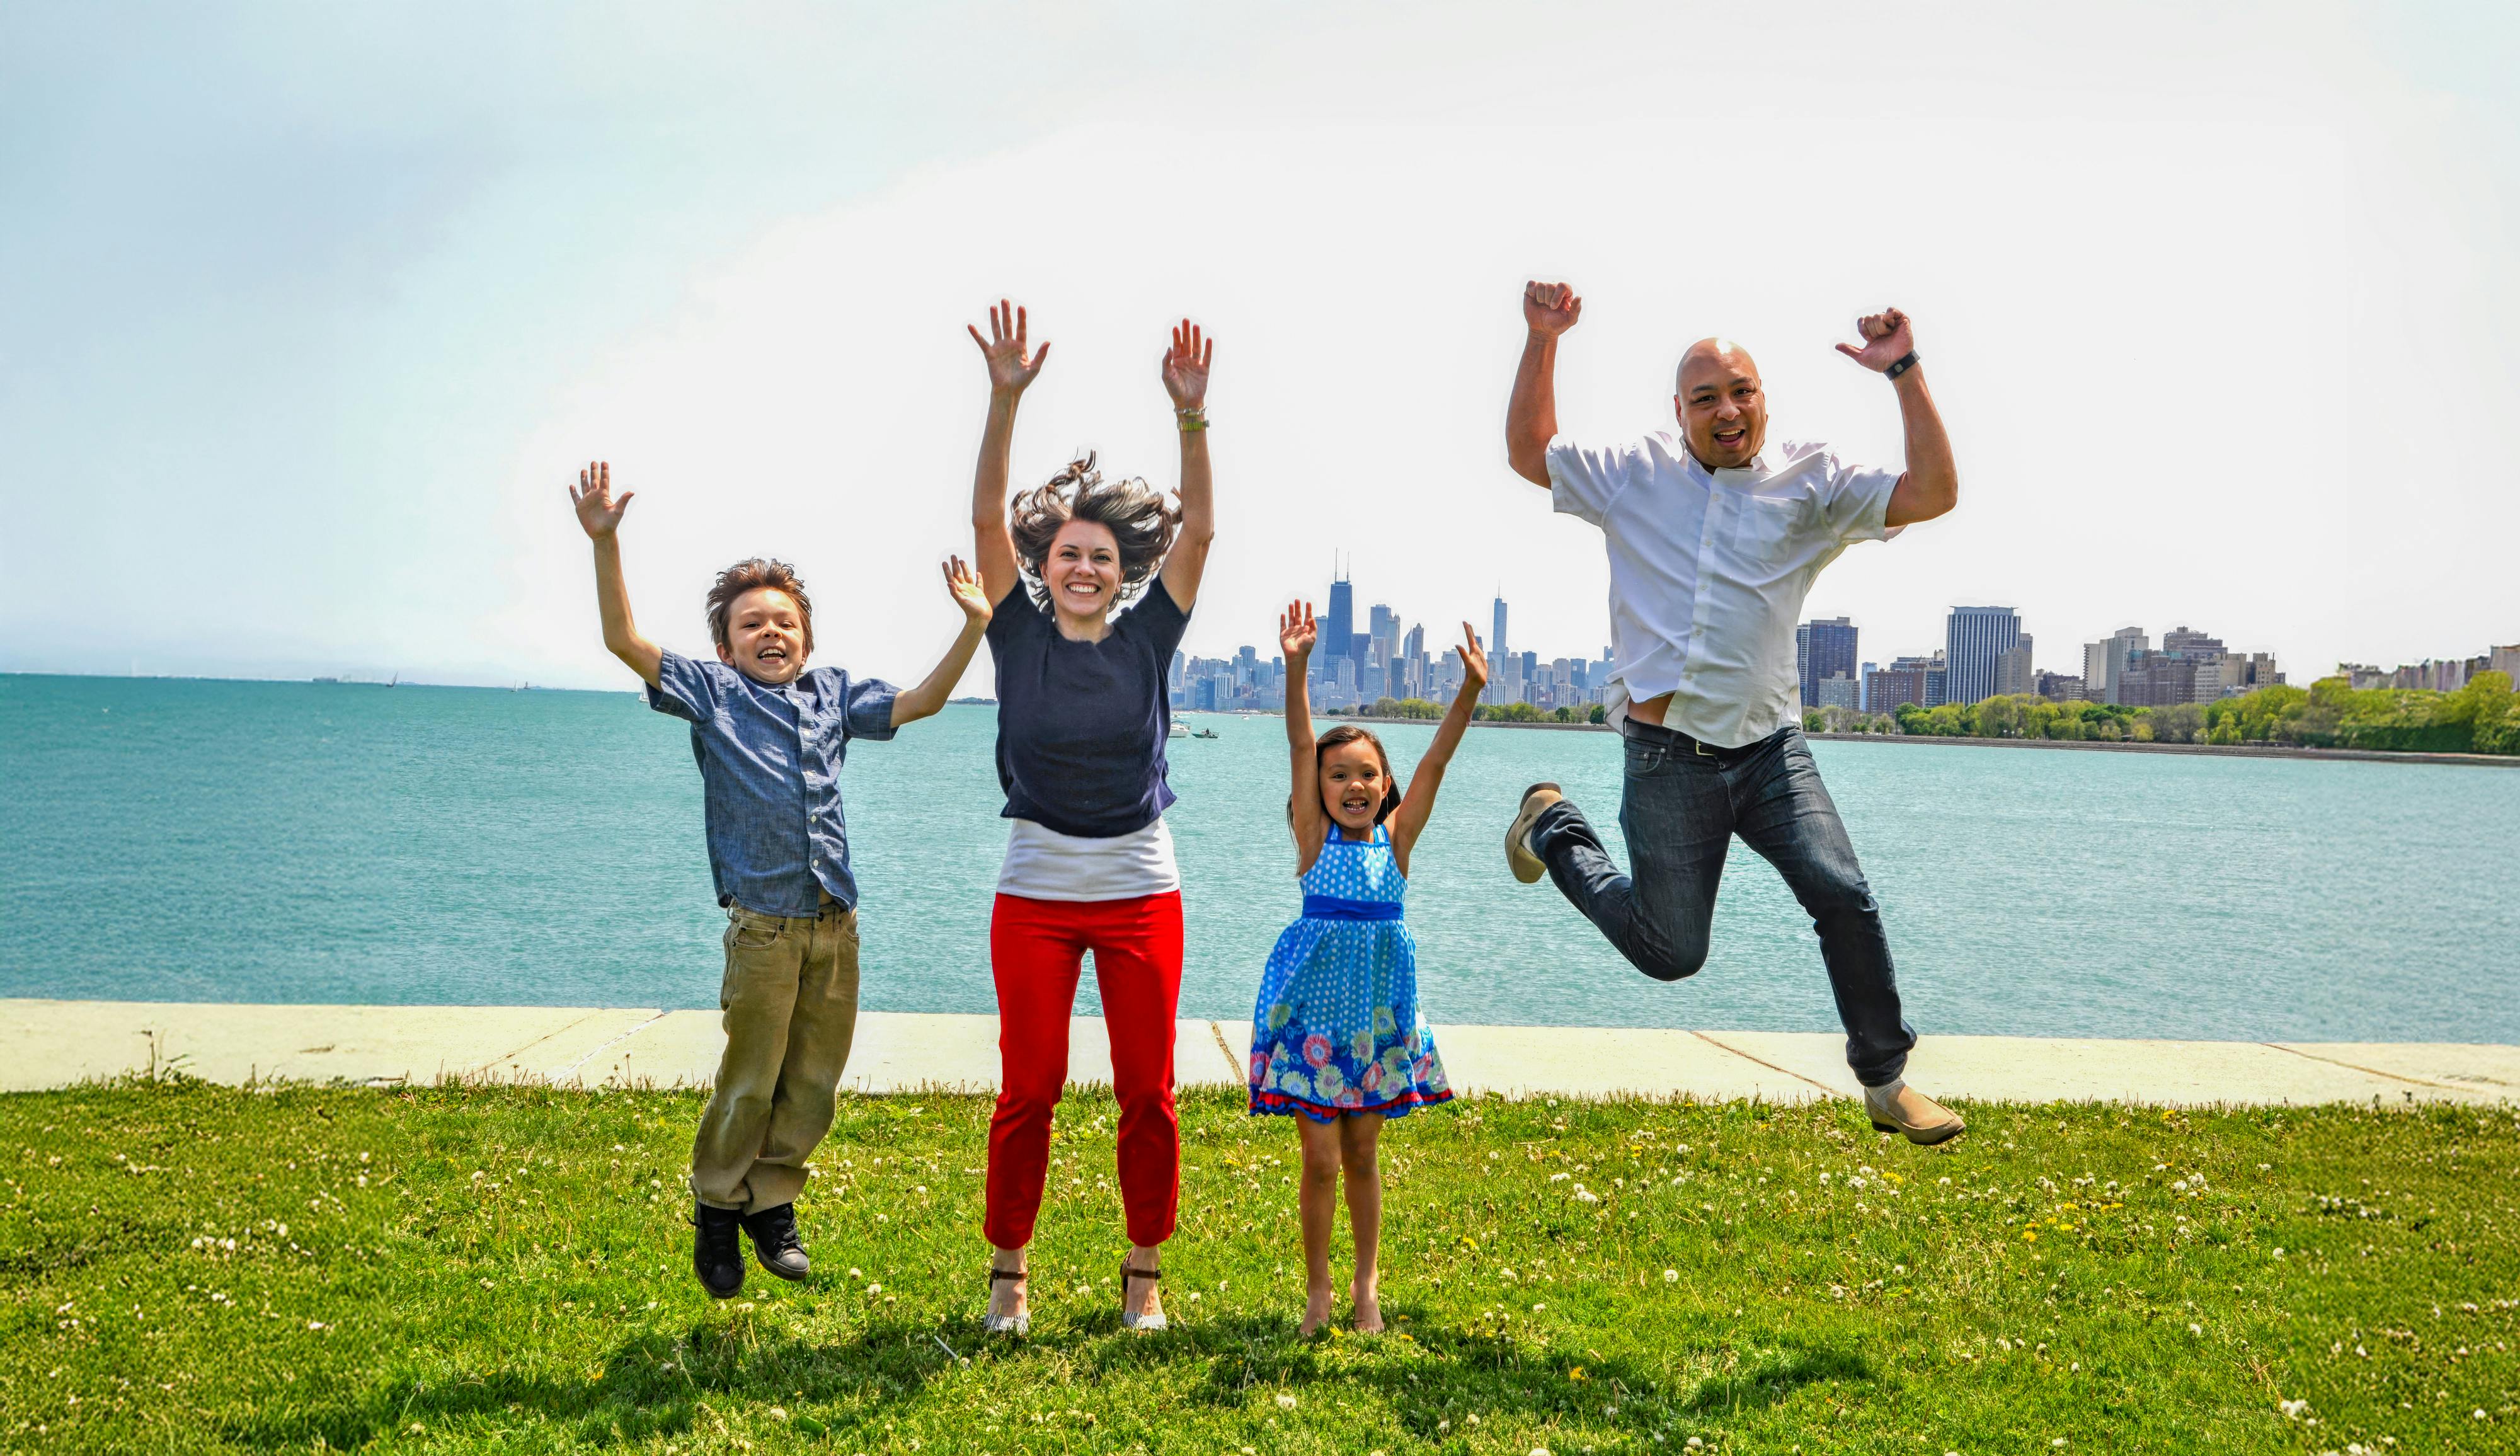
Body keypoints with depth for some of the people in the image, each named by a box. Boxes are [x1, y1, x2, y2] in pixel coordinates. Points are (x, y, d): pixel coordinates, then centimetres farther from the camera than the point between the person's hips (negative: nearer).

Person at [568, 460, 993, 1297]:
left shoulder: (832, 695, 14)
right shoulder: (713, 693, 2)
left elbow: (920, 702, 15)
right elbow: (624, 640, -7)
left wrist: (974, 628, 4)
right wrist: (605, 543, -18)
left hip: (836, 922, 4)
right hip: (764, 927, -4)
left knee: (815, 1084, 9)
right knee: (750, 1084, 1)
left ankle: (774, 1206, 26)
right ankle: (717, 1214, 20)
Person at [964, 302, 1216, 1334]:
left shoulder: (1147, 636, 0)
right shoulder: (1021, 632, -1)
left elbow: (1199, 528, -9)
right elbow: (986, 518, -12)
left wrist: (1191, 416, -20)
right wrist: (1004, 400, -24)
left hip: (1140, 888, 1)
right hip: (1035, 888, -1)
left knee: (1148, 1093, 5)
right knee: (1028, 1090, 2)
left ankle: (1145, 1274, 19)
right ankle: (1007, 1272, 17)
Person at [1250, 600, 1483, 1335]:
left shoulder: (1396, 837, -1)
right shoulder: (1314, 837, -5)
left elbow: (1436, 760, -11)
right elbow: (1301, 746, -16)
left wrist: (1470, 692, -23)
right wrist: (1296, 669, -28)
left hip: (1377, 1007, 2)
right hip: (1312, 1004, -2)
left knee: (1362, 1154, 12)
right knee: (1321, 1157, -1)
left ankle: (1366, 1287, 26)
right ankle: (1317, 1289, 15)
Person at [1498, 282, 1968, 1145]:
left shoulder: (1811, 485, 4)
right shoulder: (1635, 476, 6)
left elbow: (1932, 493, -5)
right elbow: (1529, 452, 13)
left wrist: (1905, 375, -10)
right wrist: (1542, 343, 5)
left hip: (1769, 750, 1)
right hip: (1667, 758, -1)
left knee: (1844, 897, -15)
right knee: (1669, 953, 8)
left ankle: (1887, 1082, 3)